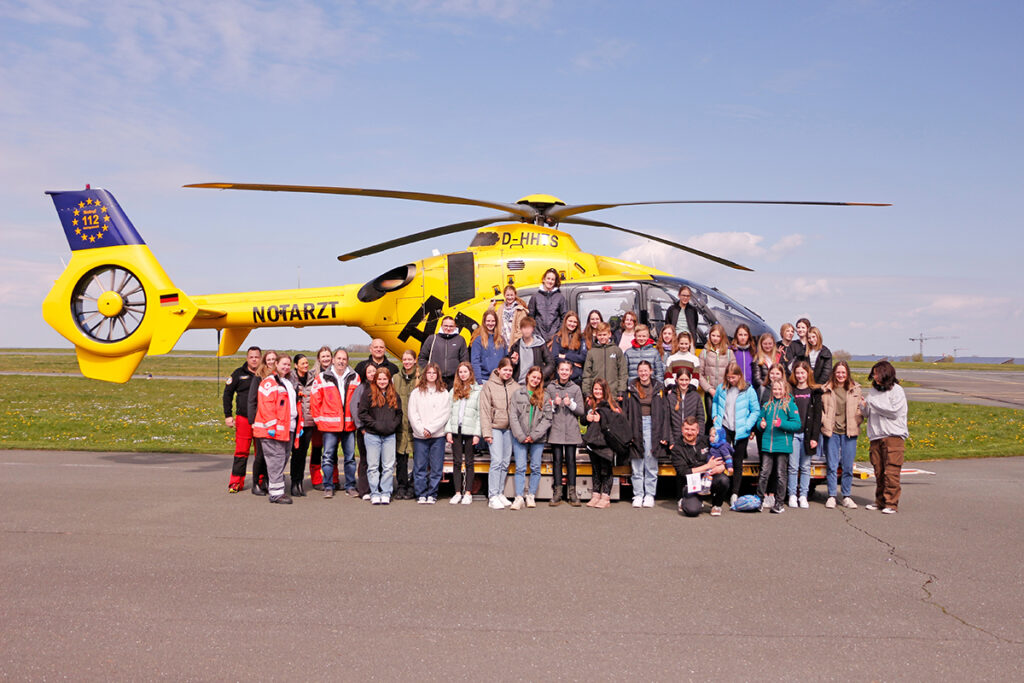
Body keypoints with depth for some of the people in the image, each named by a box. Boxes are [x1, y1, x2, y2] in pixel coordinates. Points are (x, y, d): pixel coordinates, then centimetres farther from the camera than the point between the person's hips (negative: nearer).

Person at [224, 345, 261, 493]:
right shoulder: (239, 373, 7)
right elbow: (227, 393, 11)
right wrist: (228, 415, 4)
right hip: (243, 419, -1)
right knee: (241, 451, -3)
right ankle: (236, 482, 3)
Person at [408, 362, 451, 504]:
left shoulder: (444, 393, 7)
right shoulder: (416, 393, 8)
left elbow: (445, 414, -1)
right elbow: (412, 414, 3)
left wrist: (430, 429, -9)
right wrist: (421, 430, -8)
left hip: (438, 435, 0)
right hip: (419, 436, 0)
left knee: (436, 468, 0)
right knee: (420, 467, 1)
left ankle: (432, 494, 8)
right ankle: (421, 495, 8)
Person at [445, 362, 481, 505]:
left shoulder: (478, 391, 0)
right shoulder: (454, 391, 13)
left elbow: (480, 414, -3)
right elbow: (449, 412, 11)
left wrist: (477, 434, -9)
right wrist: (448, 431, 1)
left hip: (470, 431, -4)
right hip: (456, 430, 4)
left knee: (469, 462, 3)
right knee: (456, 462, 4)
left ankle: (468, 493, 7)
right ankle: (458, 493, 9)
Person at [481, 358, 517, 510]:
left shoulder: (515, 387, 7)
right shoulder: (489, 386, -1)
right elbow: (484, 410, -2)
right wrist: (486, 432, -8)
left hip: (510, 429, 4)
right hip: (495, 427, -4)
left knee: (506, 462, 7)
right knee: (497, 461, -10)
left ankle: (500, 493, 17)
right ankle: (493, 497, -7)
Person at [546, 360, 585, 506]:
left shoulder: (576, 388, 7)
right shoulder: (550, 388, 6)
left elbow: (581, 411, 5)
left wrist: (571, 404, -11)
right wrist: (554, 404, -10)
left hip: (571, 431, 0)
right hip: (555, 430, 0)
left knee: (571, 460, 0)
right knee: (557, 460, 0)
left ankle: (572, 493, 5)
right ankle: (557, 493, 4)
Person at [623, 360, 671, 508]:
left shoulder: (659, 388, 5)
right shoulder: (631, 388, 6)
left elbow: (665, 412, 3)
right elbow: (625, 412, 5)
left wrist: (665, 435, -3)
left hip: (652, 427, -1)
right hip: (636, 426, 1)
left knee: (651, 464, 1)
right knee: (637, 465, 4)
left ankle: (649, 496, 9)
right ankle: (638, 495, 11)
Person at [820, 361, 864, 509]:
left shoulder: (855, 389, 6)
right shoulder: (826, 390, 3)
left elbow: (860, 409, 10)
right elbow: (819, 408, 8)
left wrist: (856, 422, -4)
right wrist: (825, 422, -5)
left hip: (849, 433, 1)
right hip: (831, 432, -1)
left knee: (848, 466, 5)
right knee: (831, 466, 1)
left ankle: (847, 497, 15)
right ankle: (831, 496, 9)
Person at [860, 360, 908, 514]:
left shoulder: (896, 390, -2)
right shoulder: (872, 391, 14)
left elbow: (894, 412, -11)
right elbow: (868, 414, 17)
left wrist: (874, 404, -10)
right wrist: (863, 406, -5)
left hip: (894, 435, -5)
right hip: (876, 436, 5)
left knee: (891, 472, -8)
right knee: (878, 471, 7)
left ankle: (891, 503, -6)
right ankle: (880, 501, 15)